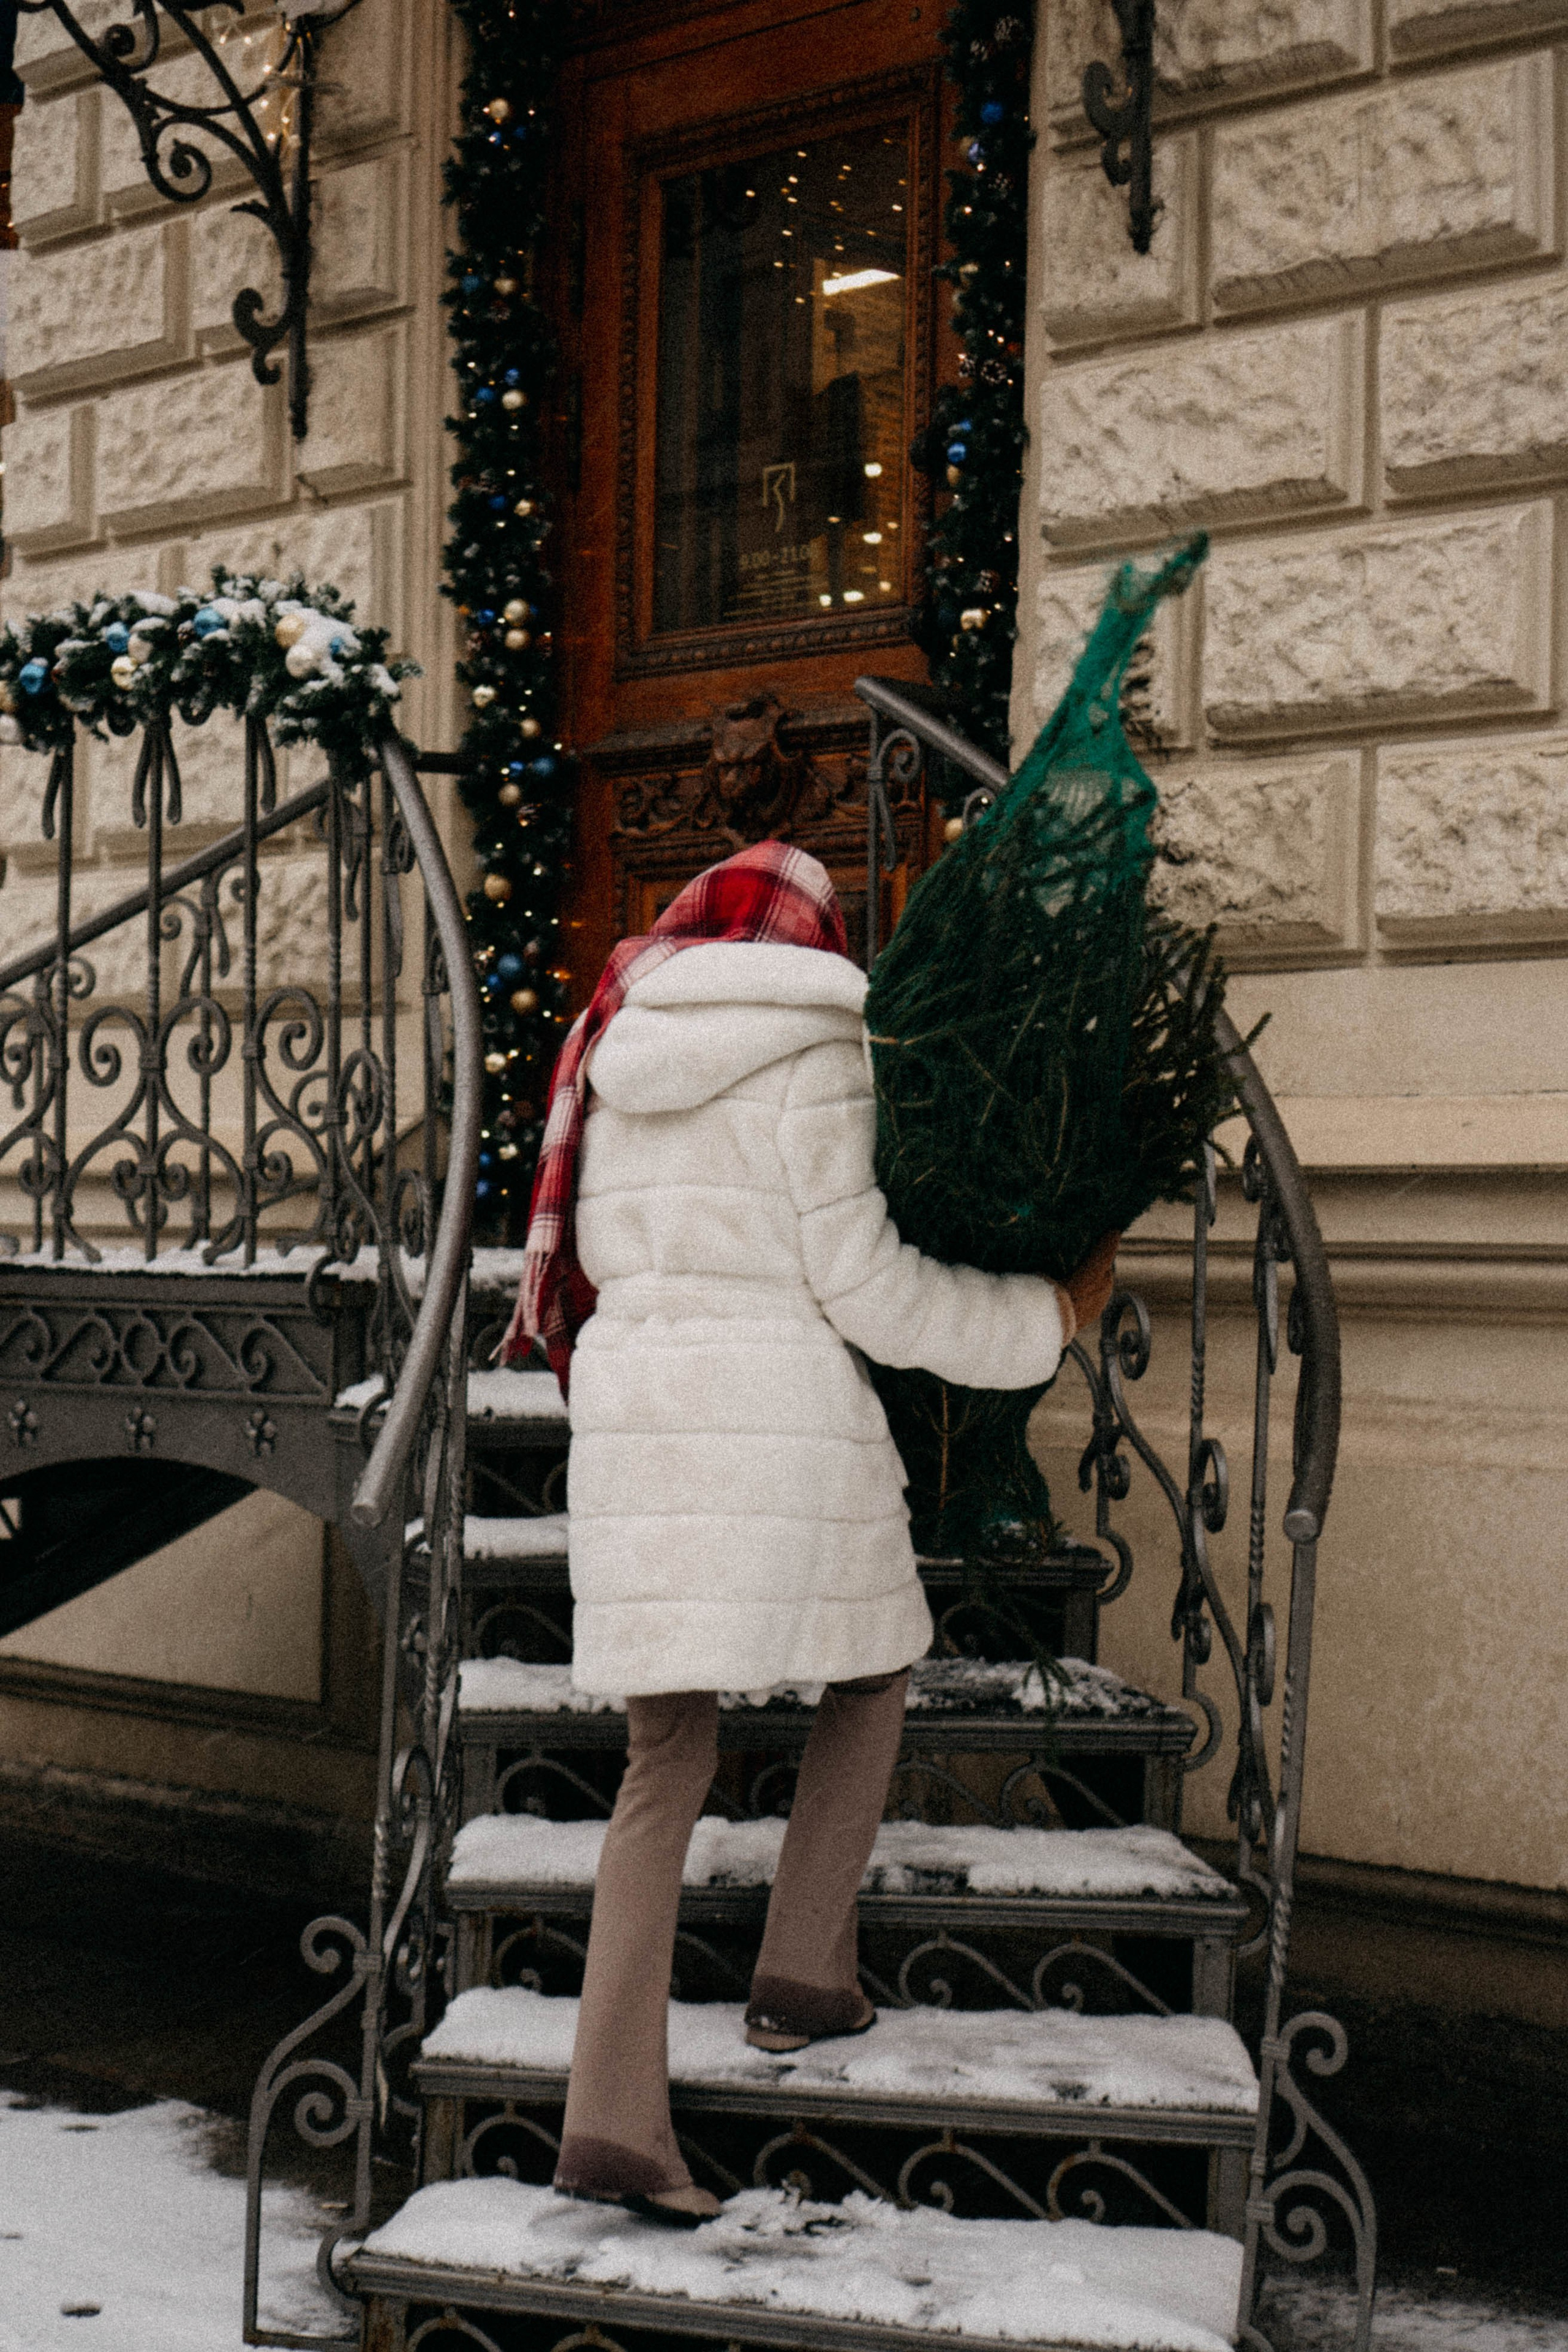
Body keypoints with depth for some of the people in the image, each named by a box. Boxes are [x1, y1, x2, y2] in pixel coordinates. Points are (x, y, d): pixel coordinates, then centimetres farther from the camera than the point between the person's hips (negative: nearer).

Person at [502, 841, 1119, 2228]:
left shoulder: (619, 1053, 14)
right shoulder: (814, 1050, -5)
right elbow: (862, 1281, -8)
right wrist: (1050, 1320, 3)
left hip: (633, 1420, 5)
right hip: (782, 1422, -5)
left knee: (666, 1762, 7)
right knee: (869, 1675, 22)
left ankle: (613, 2114, -2)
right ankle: (804, 1973, 18)